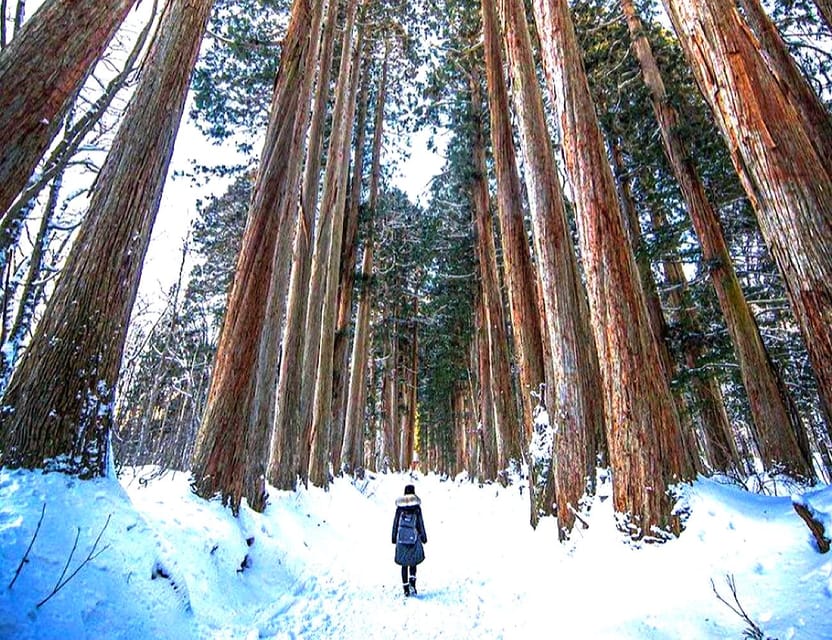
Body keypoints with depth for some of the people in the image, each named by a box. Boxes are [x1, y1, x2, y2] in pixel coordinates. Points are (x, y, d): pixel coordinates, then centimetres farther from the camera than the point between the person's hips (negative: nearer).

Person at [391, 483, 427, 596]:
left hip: (401, 538, 1)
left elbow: (395, 523, 5)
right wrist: (424, 537, 9)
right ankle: (412, 583, -5)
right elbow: (420, 524, 0)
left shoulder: (399, 507, 1)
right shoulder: (417, 507, -4)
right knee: (413, 563, 15)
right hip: (413, 538, -1)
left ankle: (406, 589, 11)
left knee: (404, 564, 10)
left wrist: (394, 538, 13)